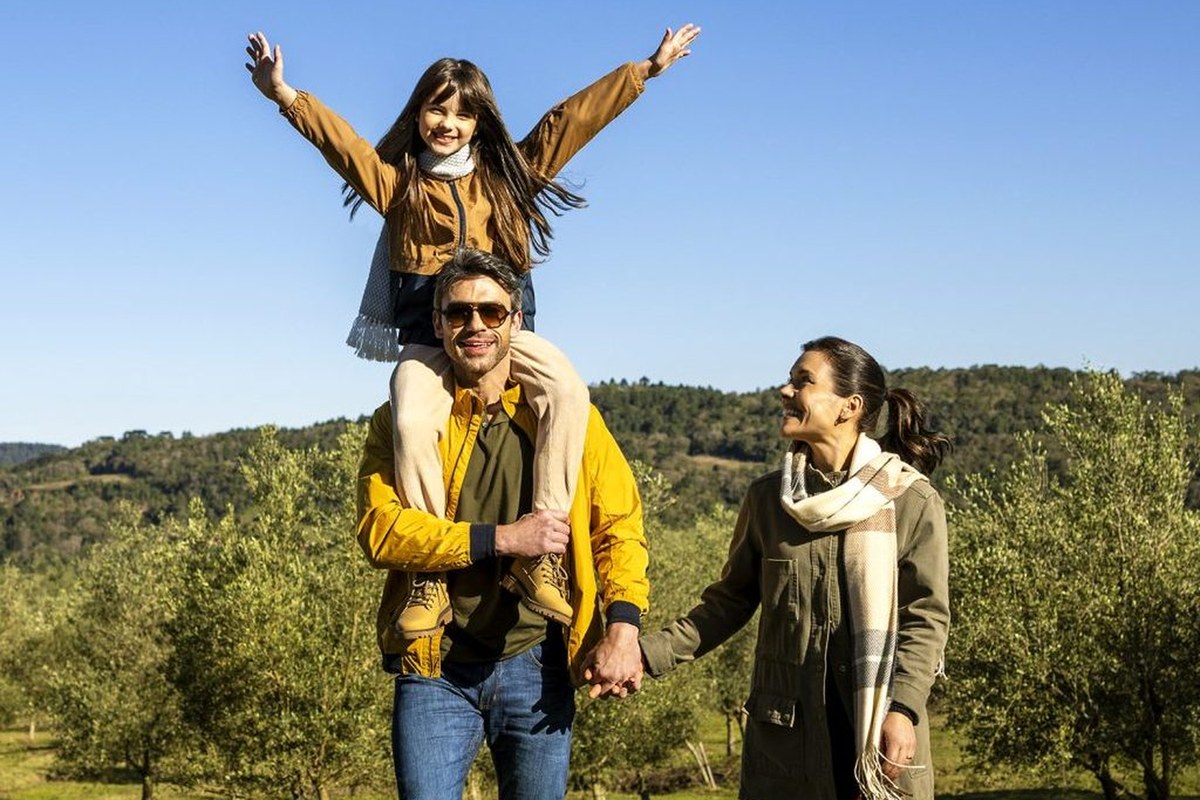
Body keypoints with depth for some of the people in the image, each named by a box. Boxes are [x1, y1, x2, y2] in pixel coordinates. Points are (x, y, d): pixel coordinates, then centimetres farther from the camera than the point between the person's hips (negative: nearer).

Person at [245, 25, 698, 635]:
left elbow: (572, 119, 10)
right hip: (427, 341, -1)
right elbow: (339, 139, -1)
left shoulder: (508, 174, 14)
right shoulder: (395, 181, 11)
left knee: (567, 391, -30)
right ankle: (429, 574, -28)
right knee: (411, 423, -34)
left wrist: (647, 70, 7)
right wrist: (284, 95, -17)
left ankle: (537, 556, -30)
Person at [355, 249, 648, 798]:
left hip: (535, 666, 1)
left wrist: (623, 628, -11)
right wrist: (501, 539, -18)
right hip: (436, 669, -1)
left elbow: (620, 525, 4)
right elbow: (380, 530, -11)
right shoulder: (402, 420, 1)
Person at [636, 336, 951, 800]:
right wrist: (650, 654, 1)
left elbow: (926, 618, -4)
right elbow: (730, 602, 13)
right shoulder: (767, 498, 7)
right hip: (784, 728, 3)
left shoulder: (913, 501, -3)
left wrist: (903, 709, -17)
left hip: (880, 727, -3)